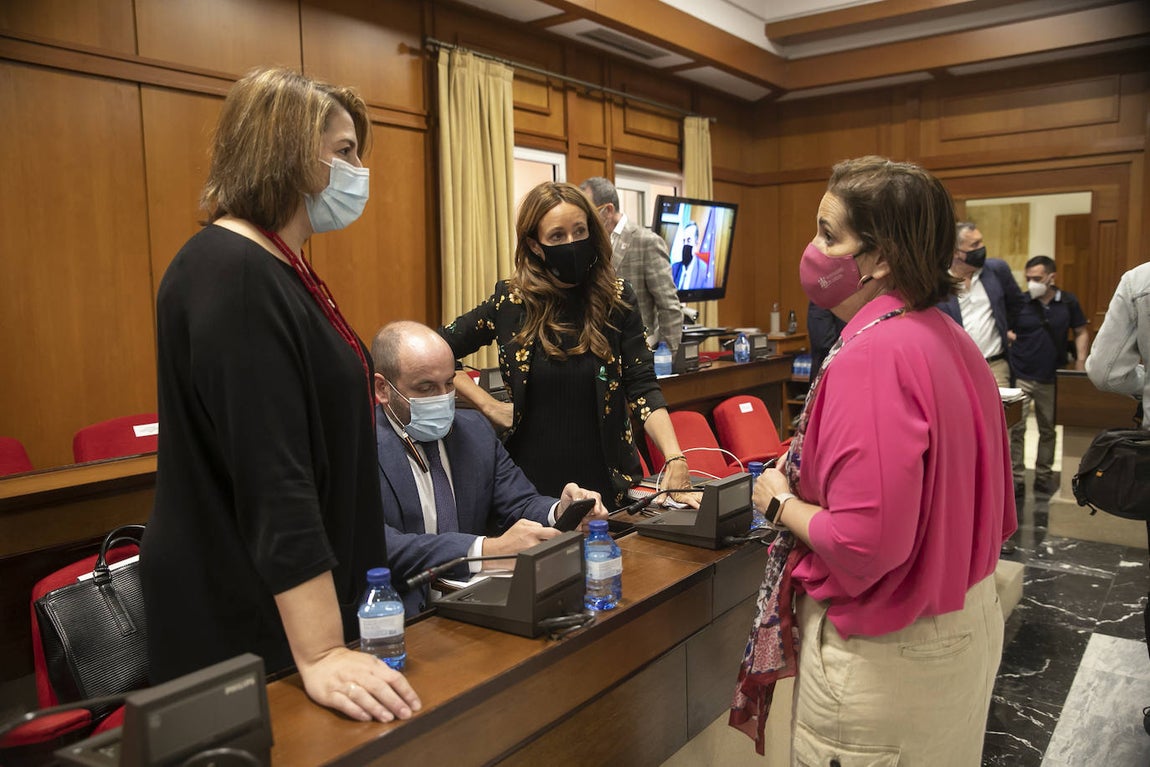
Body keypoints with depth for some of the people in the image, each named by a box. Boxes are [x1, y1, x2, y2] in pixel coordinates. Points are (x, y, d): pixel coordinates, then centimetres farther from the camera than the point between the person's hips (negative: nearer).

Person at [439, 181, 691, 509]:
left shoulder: (616, 299, -4)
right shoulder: (511, 301, -5)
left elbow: (642, 388, -9)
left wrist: (675, 458, -23)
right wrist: (488, 405, -4)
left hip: (607, 482, 1)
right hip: (532, 484, 0)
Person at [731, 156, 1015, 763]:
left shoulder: (873, 356, -27)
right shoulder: (951, 339, 2)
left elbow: (864, 545, -30)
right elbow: (995, 513, 9)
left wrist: (781, 502, -13)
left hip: (890, 655, -9)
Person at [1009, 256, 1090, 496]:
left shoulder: (1067, 302, 1)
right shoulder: (1019, 303, -5)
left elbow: (1081, 332, 11)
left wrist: (1080, 362, 0)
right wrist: (1010, 337, -17)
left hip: (1052, 378, 3)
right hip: (1021, 377, -2)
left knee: (1048, 429, 12)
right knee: (1016, 429, -5)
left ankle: (1044, 476, 25)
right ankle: (1016, 478, 4)